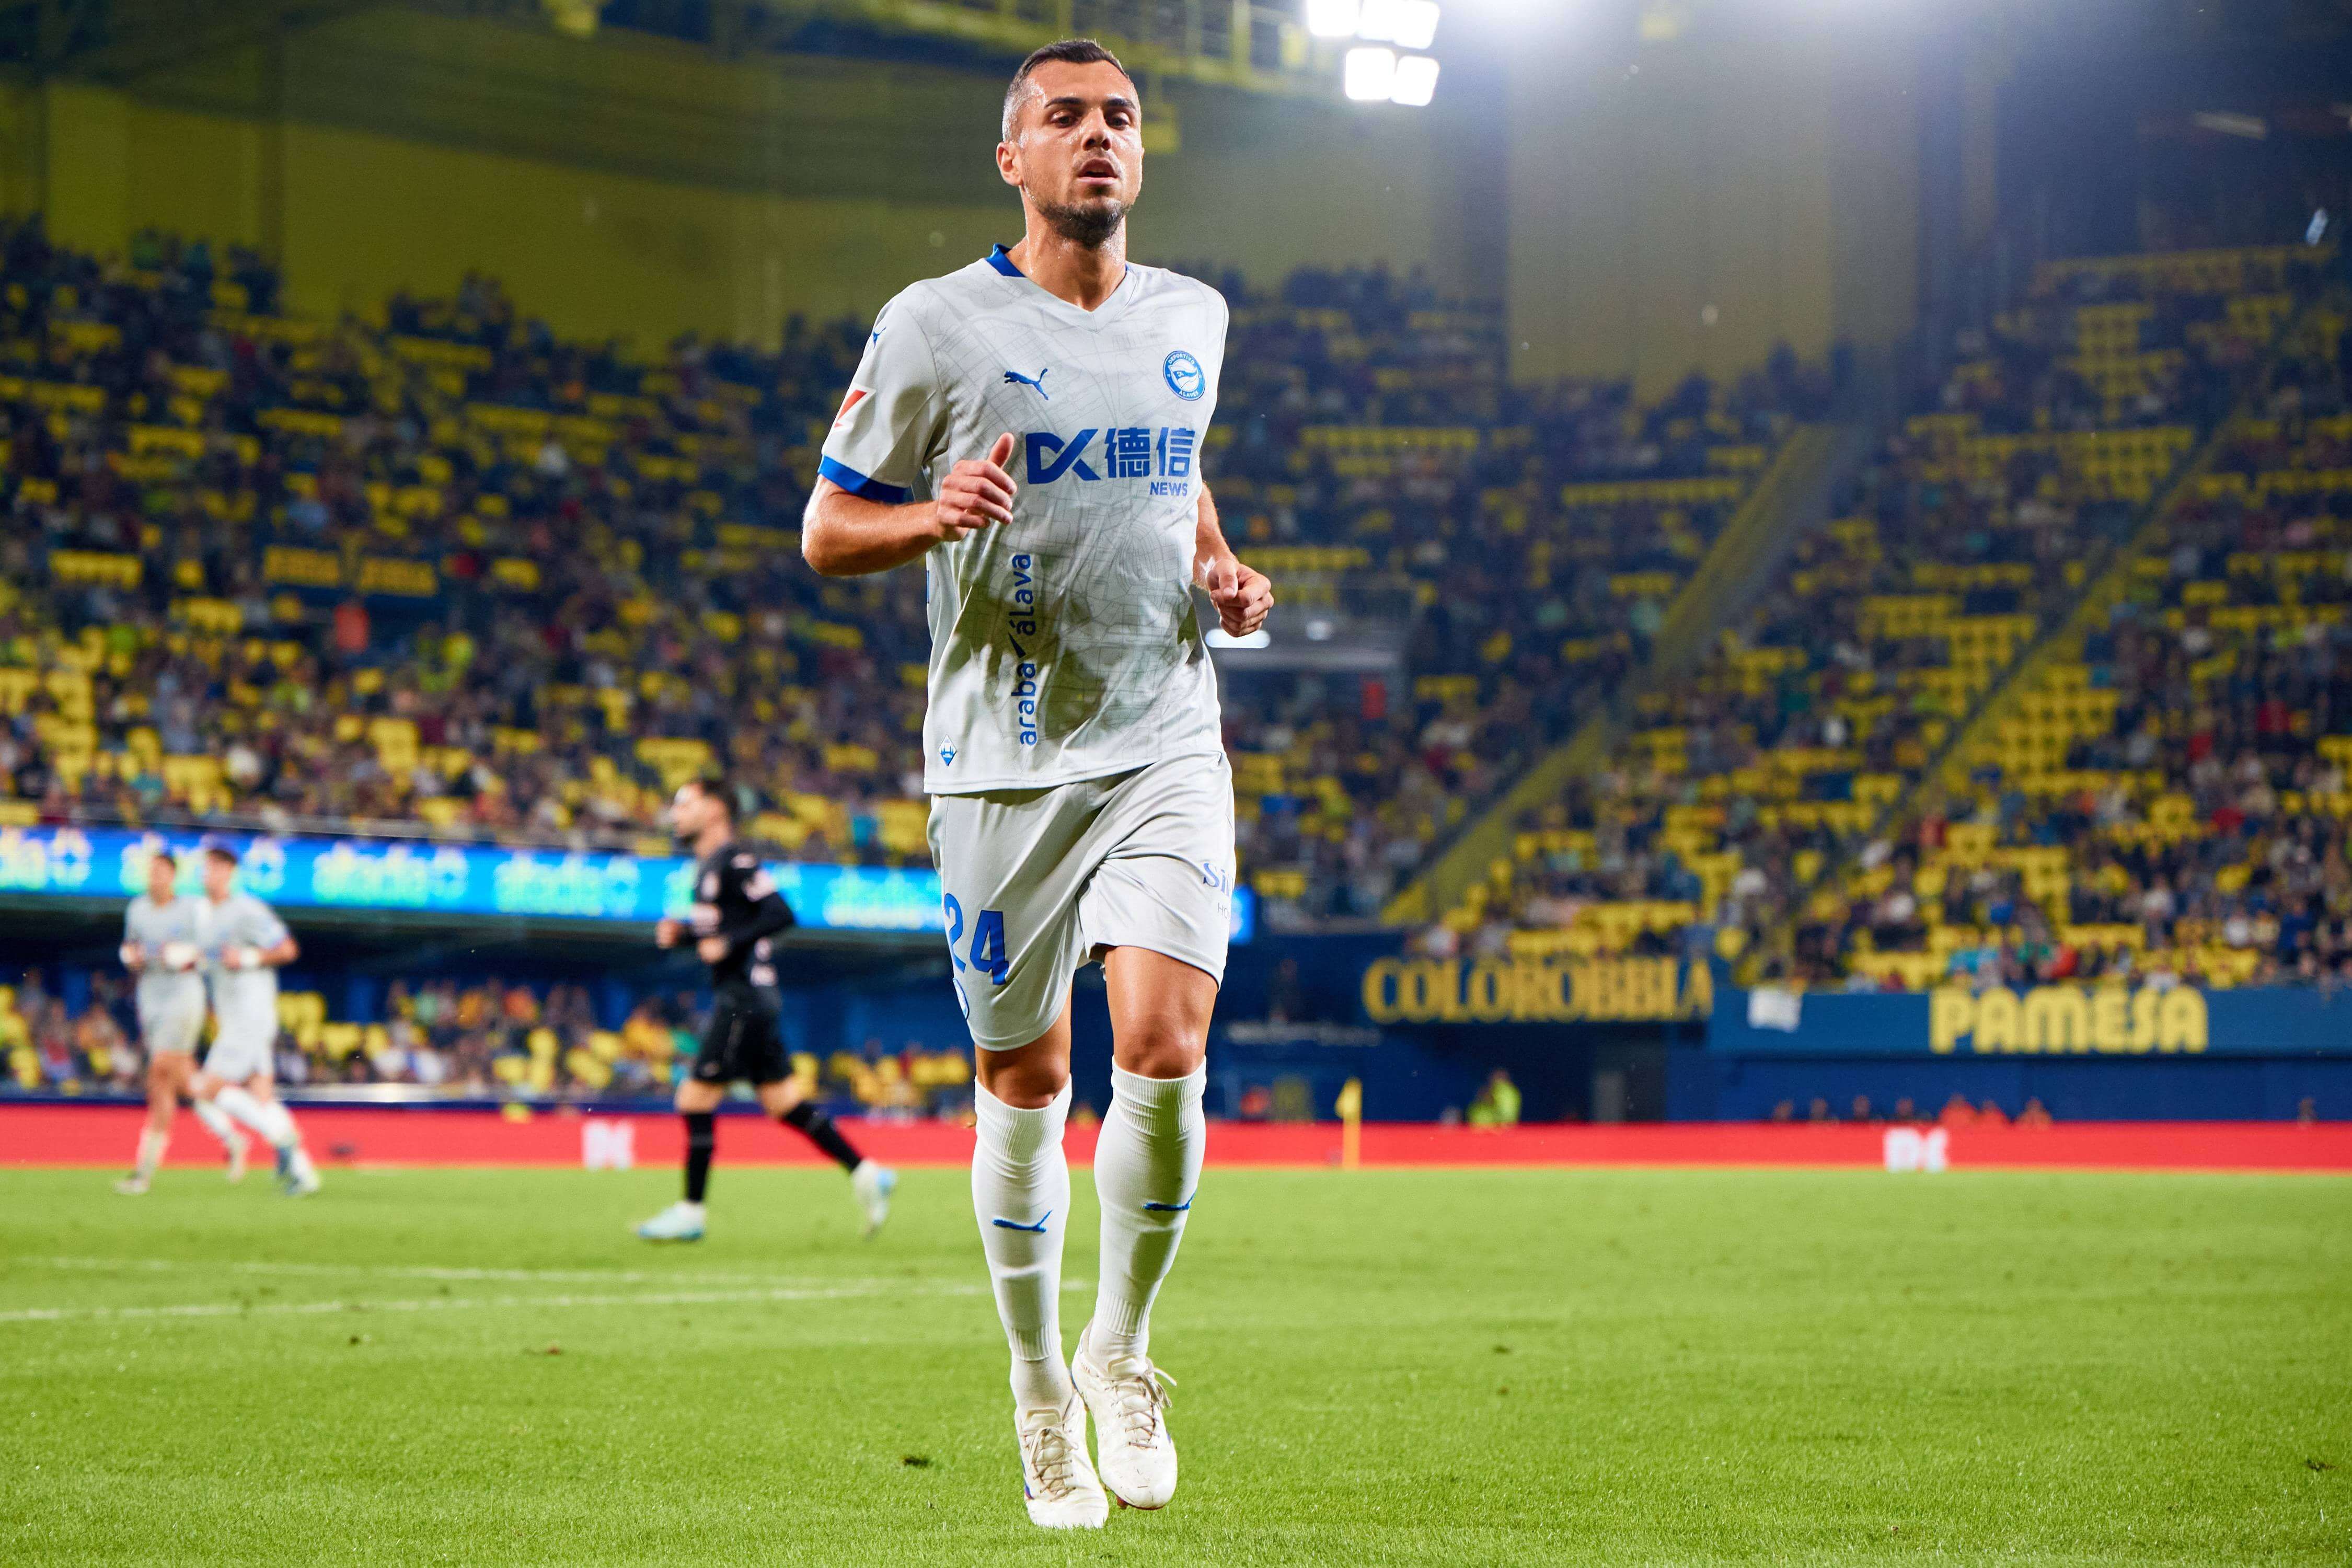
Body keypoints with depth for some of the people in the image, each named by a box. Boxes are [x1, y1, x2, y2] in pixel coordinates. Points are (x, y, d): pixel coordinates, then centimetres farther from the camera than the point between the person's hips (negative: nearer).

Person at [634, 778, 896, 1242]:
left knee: (697, 1100, -6)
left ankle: (691, 1212, 0)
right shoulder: (708, 865, 17)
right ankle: (866, 1174, 11)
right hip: (734, 998, 10)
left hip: (745, 996, -10)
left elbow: (780, 915, -20)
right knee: (783, 1103, 10)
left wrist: (728, 943, -23)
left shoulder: (734, 862, -13)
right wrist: (682, 932, 11)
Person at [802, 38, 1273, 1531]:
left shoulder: (1191, 318, 9)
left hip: (1167, 747, 2)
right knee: (1028, 1085, 5)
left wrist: (1223, 568, 7)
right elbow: (827, 530, 0)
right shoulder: (935, 327, -4)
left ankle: (1122, 1349, 7)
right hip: (1005, 758, -2)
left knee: (1165, 1056, -15)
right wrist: (935, 515, -20)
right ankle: (1042, 1386, 25)